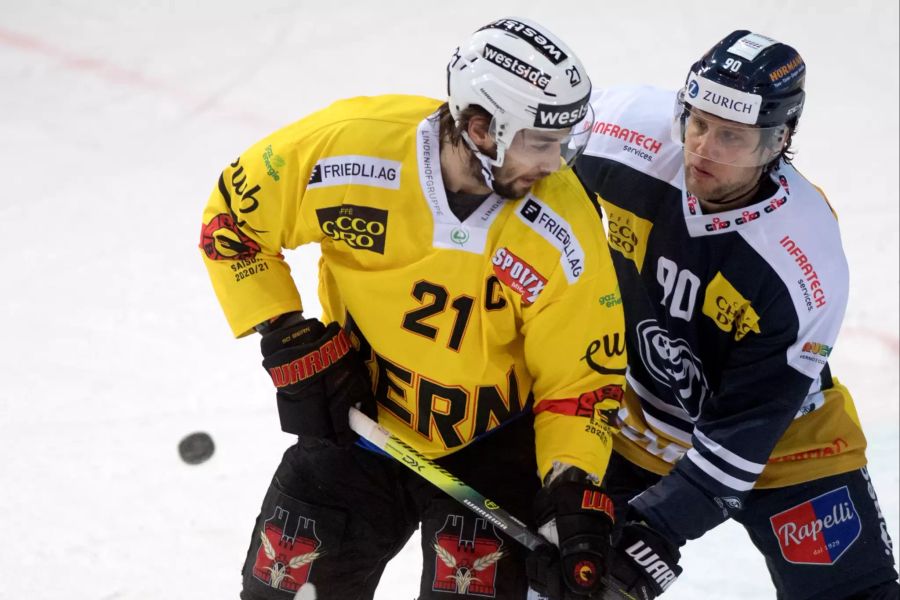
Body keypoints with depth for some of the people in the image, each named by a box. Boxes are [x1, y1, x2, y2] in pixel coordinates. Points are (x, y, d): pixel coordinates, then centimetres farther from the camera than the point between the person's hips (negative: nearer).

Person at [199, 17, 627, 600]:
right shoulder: (346, 144, -23)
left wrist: (574, 491, -28)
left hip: (492, 444, -1)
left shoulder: (562, 231, -24)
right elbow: (233, 217, -6)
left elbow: (579, 379, -14)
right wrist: (288, 341, -11)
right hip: (355, 417, 2)